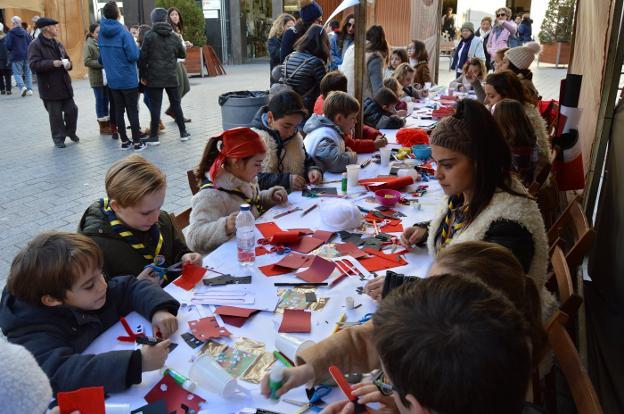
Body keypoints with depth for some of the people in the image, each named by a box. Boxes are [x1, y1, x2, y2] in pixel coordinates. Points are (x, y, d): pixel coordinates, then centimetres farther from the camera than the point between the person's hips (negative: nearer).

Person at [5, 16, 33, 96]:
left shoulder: (10, 33, -9)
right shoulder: (25, 32, 4)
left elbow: (7, 45, -12)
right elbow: (31, 43, 2)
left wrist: (11, 50, 8)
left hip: (16, 56, -4)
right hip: (27, 56, 4)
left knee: (17, 73, 2)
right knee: (28, 73, 9)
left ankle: (22, 86, -18)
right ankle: (29, 89, 6)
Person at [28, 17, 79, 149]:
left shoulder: (58, 44, 14)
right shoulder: (35, 45, -8)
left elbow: (67, 58, 23)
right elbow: (34, 64, -16)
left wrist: (68, 64, -1)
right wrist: (52, 63, -24)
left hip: (64, 84, 6)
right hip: (50, 87, -6)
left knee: (72, 110, 9)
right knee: (55, 114, 2)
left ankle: (70, 132, 31)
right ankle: (59, 138, 15)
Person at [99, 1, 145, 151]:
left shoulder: (101, 33, 4)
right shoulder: (123, 32, -16)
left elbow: (102, 57, 12)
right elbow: (134, 55, -18)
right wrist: (136, 47, 1)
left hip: (112, 79, 5)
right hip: (128, 78, -5)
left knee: (119, 110, 11)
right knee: (132, 110, 2)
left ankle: (124, 141, 16)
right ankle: (137, 142, 4)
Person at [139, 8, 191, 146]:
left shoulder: (150, 35, -8)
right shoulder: (173, 36, 3)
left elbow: (143, 57, -10)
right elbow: (182, 54, 12)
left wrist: (143, 75, -2)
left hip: (154, 78, -3)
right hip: (171, 77, 3)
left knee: (155, 107, 1)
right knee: (176, 104, 14)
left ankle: (154, 137, 5)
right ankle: (183, 133, 19)